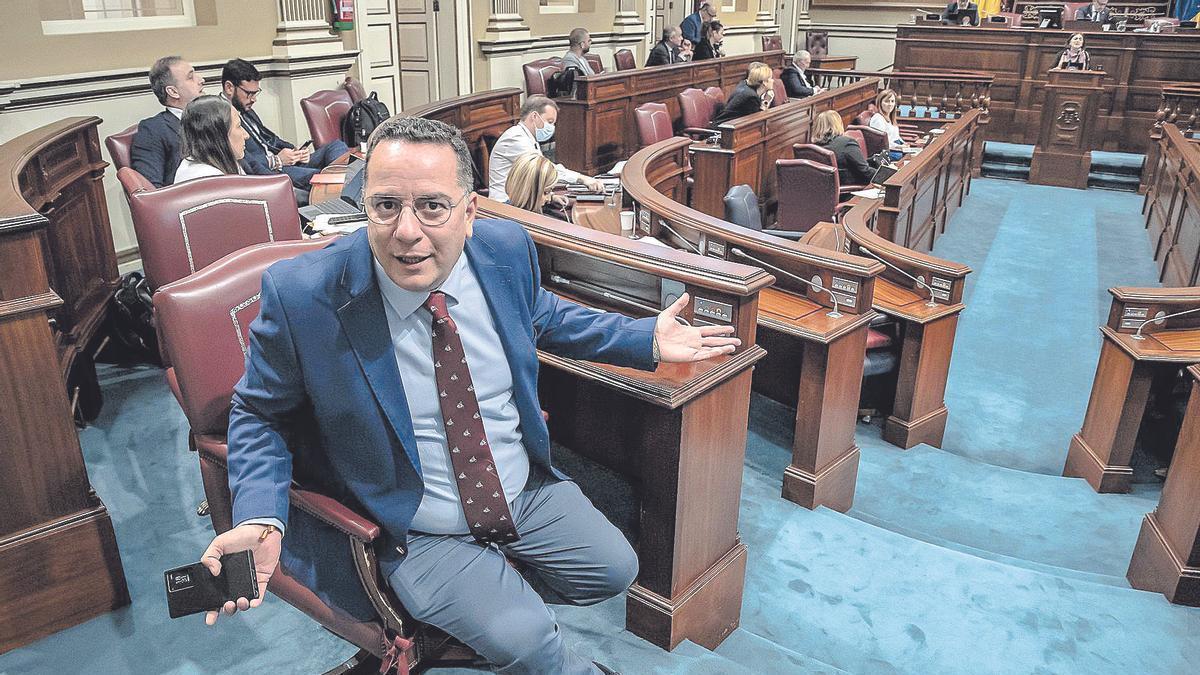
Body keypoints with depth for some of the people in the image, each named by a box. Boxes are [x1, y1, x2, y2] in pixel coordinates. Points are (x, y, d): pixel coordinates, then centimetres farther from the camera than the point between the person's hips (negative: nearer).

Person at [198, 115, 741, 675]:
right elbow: (260, 415, -6)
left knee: (615, 570, 2)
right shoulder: (300, 295, -23)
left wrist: (647, 341, 6)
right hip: (420, 534, -4)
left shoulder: (507, 250, -11)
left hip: (530, 489, 5)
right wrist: (259, 520, -23)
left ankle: (506, 589, 26)